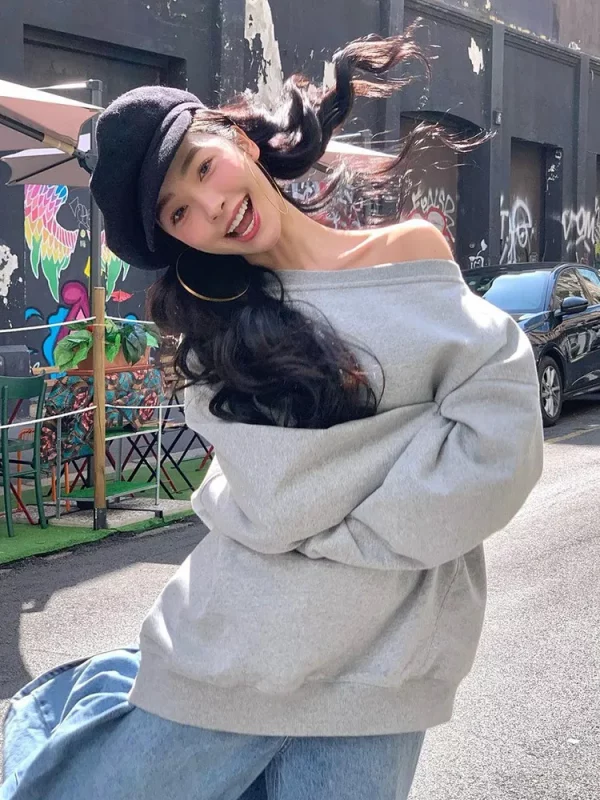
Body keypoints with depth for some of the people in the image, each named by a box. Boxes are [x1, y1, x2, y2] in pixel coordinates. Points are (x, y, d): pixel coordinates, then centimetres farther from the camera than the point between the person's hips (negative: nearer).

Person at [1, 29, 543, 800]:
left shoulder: (415, 251, 1)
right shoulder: (218, 326, -1)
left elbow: (500, 442, -8)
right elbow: (274, 509, -15)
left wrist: (339, 529, -9)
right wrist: (427, 423, -10)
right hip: (233, 654, 0)